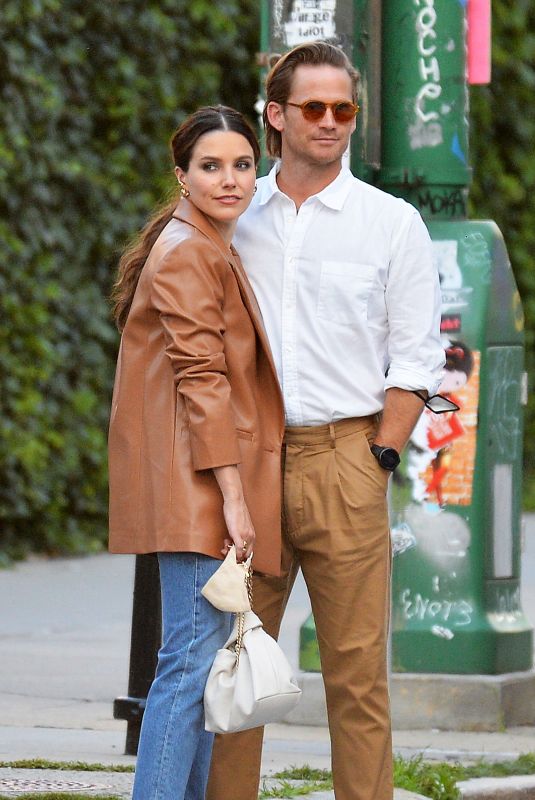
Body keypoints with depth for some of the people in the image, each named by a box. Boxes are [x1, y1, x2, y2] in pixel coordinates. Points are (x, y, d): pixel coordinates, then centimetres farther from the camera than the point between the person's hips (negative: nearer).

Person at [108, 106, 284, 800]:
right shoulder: (186, 254, -10)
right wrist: (232, 495, -21)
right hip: (197, 481, -10)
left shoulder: (217, 251, 21)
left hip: (217, 481, 10)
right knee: (195, 655, -13)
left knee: (210, 655, 10)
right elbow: (201, 377, -17)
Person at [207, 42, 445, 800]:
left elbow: (416, 361, 3)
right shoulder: (237, 219, 12)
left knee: (356, 670, -4)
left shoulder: (392, 223, 5)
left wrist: (377, 461, -5)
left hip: (343, 459, -2)